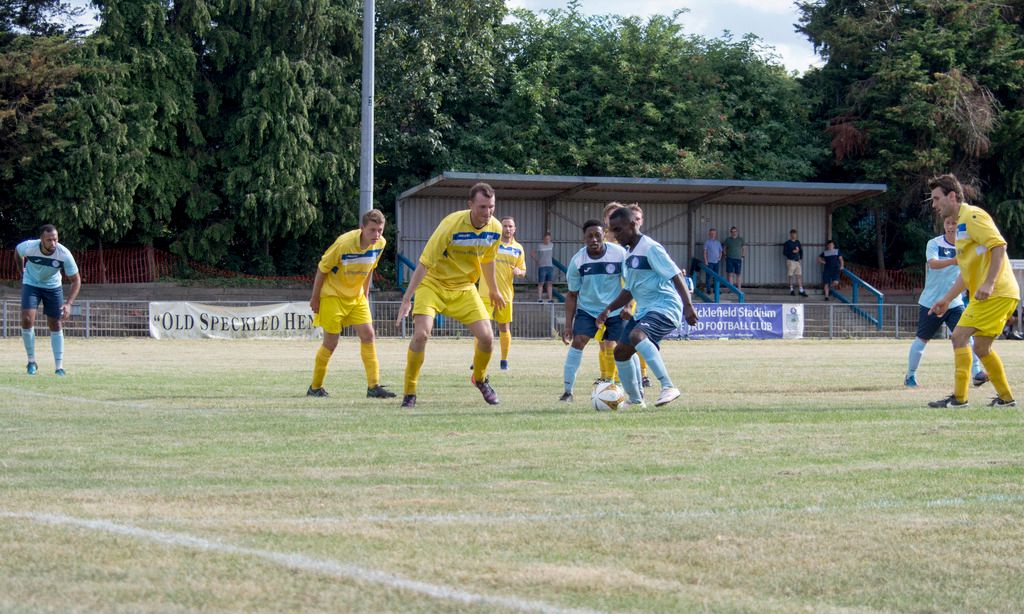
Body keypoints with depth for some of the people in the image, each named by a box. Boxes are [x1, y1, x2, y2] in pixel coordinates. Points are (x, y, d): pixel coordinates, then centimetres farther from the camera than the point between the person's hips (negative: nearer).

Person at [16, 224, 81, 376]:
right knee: (27, 319, -16)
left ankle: (59, 367, 6)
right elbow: (17, 251, -1)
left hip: (53, 287, 0)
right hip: (31, 284, 0)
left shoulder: (64, 254, -29)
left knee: (56, 325, -1)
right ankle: (31, 361, -1)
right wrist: (22, 271, 11)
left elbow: (76, 280, -20)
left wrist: (69, 304, -31)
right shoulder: (29, 247, -28)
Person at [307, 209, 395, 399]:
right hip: (332, 295, -5)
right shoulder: (344, 244, -27)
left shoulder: (380, 244, -10)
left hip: (356, 296, 5)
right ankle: (315, 387, 12)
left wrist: (365, 294, 14)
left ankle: (373, 386, -5)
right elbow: (322, 268, -15)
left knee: (368, 336, -6)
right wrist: (315, 298, -8)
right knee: (330, 343, -3)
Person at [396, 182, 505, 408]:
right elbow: (424, 263, -24)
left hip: (464, 288, 4)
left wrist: (494, 290, 24)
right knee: (421, 334, -23)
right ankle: (409, 393, -7)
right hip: (433, 284, -4)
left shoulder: (495, 228, -10)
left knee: (486, 337, -8)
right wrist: (407, 299, -25)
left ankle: (480, 379, 23)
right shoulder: (452, 224, -27)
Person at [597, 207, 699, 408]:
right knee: (620, 352, 10)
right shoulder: (629, 253, 16)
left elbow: (676, 276, -18)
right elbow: (629, 291, 26)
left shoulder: (650, 248, -13)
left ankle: (668, 387, -38)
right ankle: (635, 400, 24)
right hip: (644, 309, 10)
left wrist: (688, 306, -27)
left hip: (665, 307, -10)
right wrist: (609, 309, 16)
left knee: (636, 336, -35)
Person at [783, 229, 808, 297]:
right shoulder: (787, 243, -3)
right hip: (791, 261, -4)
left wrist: (801, 257, 7)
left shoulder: (797, 242, 12)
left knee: (799, 276, 1)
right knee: (791, 276, 0)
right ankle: (791, 290, 9)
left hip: (797, 261, 4)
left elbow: (801, 250, 20)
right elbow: (784, 252, -7)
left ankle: (801, 291, 0)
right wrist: (792, 252, -16)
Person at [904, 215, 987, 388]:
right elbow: (933, 263, -29)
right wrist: (954, 261, -48)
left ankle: (976, 373, -14)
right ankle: (910, 376, 21)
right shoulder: (934, 244, -11)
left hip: (954, 303, 3)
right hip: (931, 301, -2)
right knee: (922, 339, 6)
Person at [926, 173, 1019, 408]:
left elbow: (999, 246, -22)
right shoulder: (962, 222, 22)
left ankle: (959, 397, -13)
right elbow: (967, 272, 27)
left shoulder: (972, 216, -10)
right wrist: (947, 299, 23)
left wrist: (989, 283, -28)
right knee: (981, 347, 14)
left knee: (960, 336, -12)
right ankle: (1006, 397, 20)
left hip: (996, 293, -10)